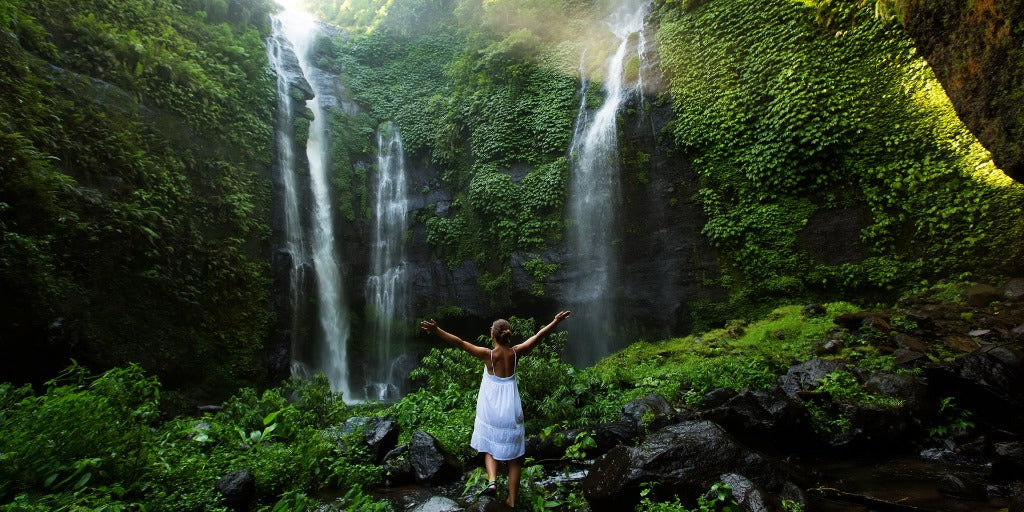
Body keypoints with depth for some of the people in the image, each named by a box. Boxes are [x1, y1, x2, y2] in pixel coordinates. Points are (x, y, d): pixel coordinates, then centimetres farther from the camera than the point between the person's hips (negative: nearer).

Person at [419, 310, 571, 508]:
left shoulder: (488, 355, -13)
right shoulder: (516, 353, -6)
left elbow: (459, 343, -19)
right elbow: (539, 335, 3)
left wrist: (436, 330, -20)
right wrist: (556, 321, 14)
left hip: (491, 409, -2)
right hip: (511, 409, 2)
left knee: (489, 447, 19)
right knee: (514, 455, 11)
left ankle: (492, 480, -5)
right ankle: (512, 501, 14)